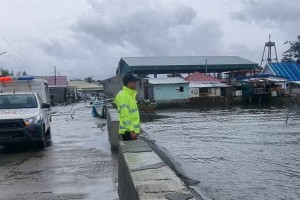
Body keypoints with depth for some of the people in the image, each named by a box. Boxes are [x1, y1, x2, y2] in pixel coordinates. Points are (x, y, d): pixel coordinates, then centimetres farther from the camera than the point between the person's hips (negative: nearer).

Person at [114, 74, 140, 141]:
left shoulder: (130, 94, 13)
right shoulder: (123, 95, -18)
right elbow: (124, 116, -23)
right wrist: (131, 130, -24)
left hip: (132, 129, 10)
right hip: (128, 130, -10)